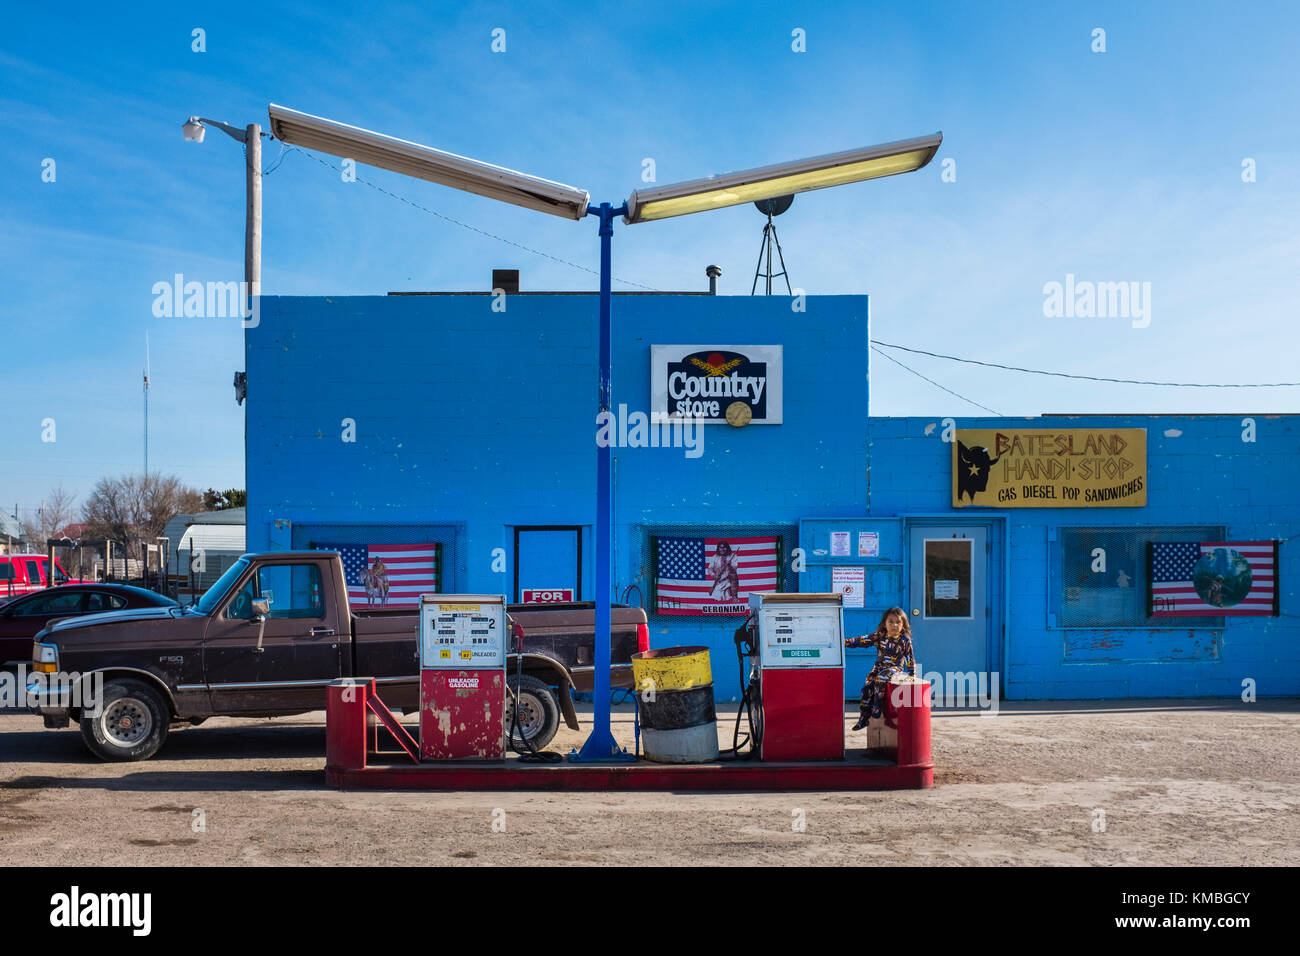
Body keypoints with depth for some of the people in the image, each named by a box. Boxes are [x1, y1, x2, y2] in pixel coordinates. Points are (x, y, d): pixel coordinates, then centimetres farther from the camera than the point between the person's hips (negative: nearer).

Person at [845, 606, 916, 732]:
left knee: (880, 679, -34)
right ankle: (864, 718, -8)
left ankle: (877, 708, -28)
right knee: (868, 686, -15)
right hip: (879, 667, 4)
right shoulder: (880, 636, 4)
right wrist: (847, 642, -10)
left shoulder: (905, 641, -3)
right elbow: (863, 640, 0)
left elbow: (910, 658, 0)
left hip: (895, 667, -4)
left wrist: (911, 674, -5)